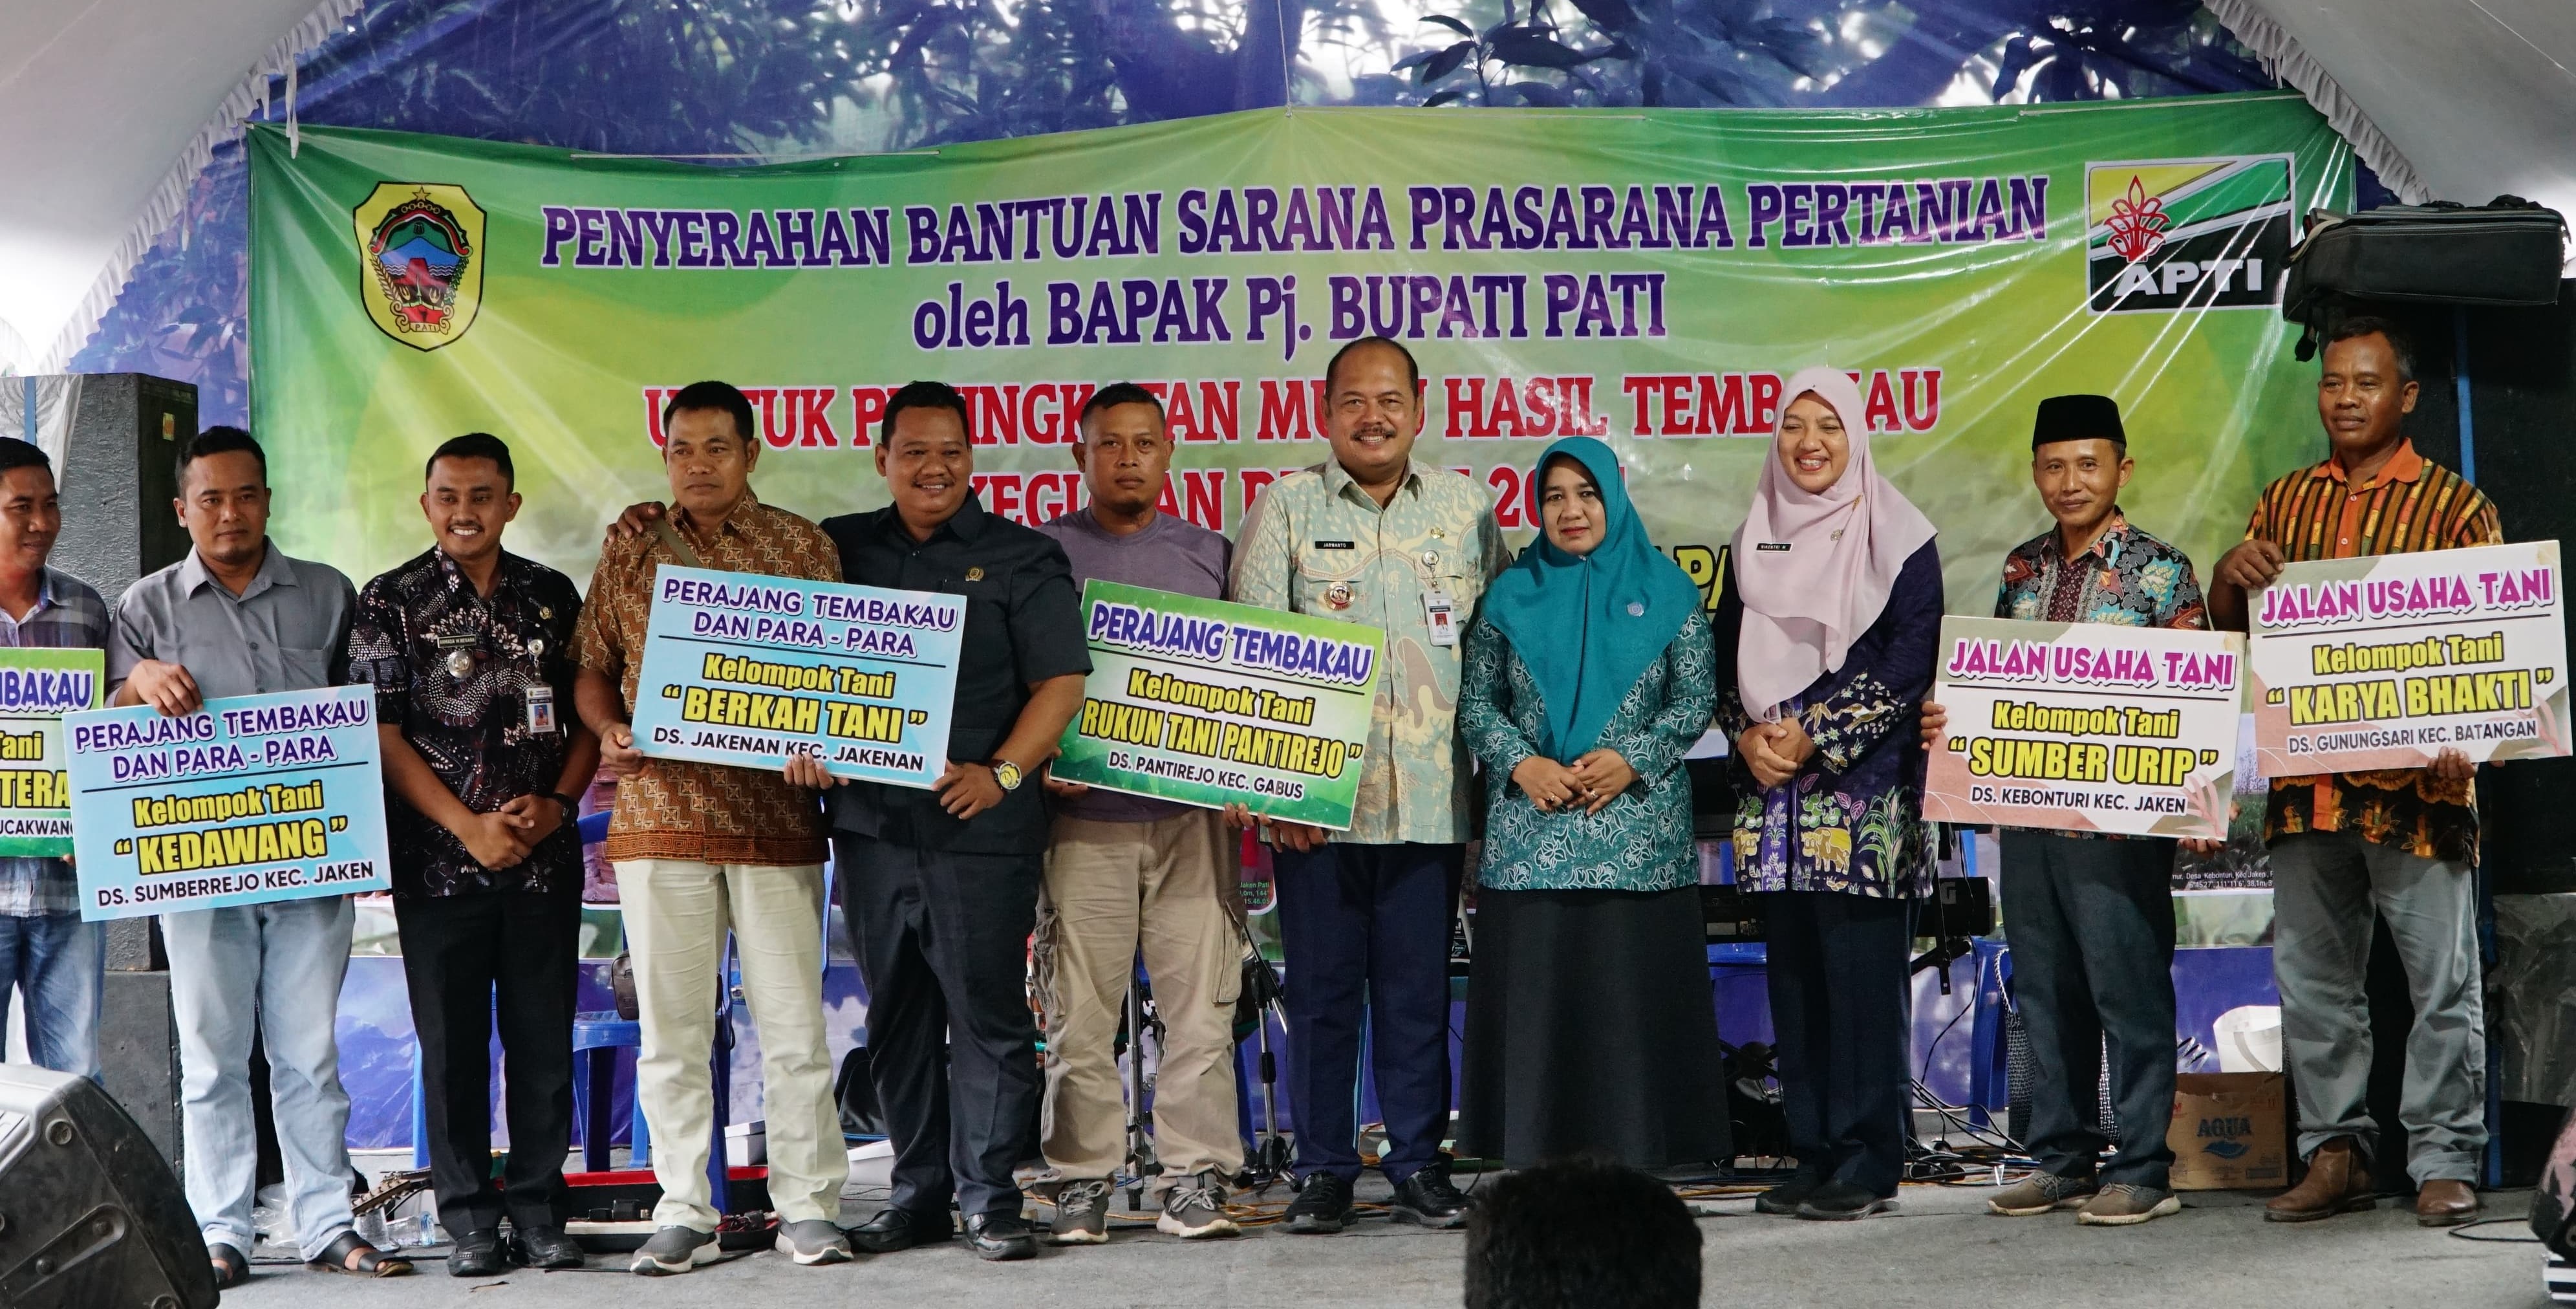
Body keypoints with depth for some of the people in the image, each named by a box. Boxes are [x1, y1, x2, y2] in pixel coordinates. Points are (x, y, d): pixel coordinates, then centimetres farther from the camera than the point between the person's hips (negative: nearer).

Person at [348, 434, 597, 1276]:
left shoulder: (552, 597, 8)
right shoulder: (391, 602, 1)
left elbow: (589, 712, 9)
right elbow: (383, 736, -4)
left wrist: (556, 804, -7)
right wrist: (471, 828, -11)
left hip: (544, 858, 2)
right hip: (439, 860, -2)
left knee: (545, 1040, 4)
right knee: (452, 1044, 3)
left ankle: (537, 1208, 14)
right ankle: (469, 1219, 12)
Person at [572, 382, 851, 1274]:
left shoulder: (803, 547, 4)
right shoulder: (629, 554, 10)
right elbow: (590, 669, 14)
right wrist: (609, 733, -6)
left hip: (775, 819, -2)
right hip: (658, 817, 2)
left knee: (793, 1022, 2)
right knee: (670, 1025, 5)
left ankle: (807, 1207, 11)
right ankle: (684, 1213, 13)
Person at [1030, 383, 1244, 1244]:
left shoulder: (1210, 553, 14)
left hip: (1191, 812, 1)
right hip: (1082, 813, -1)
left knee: (1199, 1001, -2)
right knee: (1079, 1008, -1)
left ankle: (1194, 1178, 4)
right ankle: (1082, 1182, 7)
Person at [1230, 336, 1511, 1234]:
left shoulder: (1467, 509, 11)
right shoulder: (1287, 506, 4)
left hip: (1430, 796, 1)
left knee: (1419, 991, 5)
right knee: (1322, 990, 3)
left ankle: (1419, 1167, 14)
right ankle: (1323, 1172, 12)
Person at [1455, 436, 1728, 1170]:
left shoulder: (1664, 591, 6)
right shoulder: (1512, 595, 9)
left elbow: (1697, 695, 3)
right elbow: (1476, 700, 8)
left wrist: (1633, 758, -10)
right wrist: (1521, 763, -8)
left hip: (1639, 832, -1)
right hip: (1531, 832, 1)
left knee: (1635, 989, -3)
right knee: (1533, 988, -1)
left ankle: (1633, 1152, 3)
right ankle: (1537, 1154, 4)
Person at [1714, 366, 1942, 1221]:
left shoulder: (1899, 540, 0)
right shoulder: (1755, 539, 15)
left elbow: (1909, 659, -7)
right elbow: (1729, 653, 16)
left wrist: (1816, 737, -11)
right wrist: (1749, 735, -2)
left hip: (1865, 779, -5)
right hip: (1770, 783, 5)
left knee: (1862, 971, -7)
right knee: (1793, 973, 5)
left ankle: (1867, 1160, -2)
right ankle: (1814, 1152, 11)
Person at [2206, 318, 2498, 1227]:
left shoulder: (2455, 505, 3)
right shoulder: (2286, 500, 16)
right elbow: (2229, 624, 19)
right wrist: (2233, 573, -5)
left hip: (2415, 784, -4)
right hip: (2304, 781, 5)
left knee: (2442, 980, -2)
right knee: (2312, 980, 8)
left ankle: (2444, 1163, 5)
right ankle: (2335, 1155, 17)